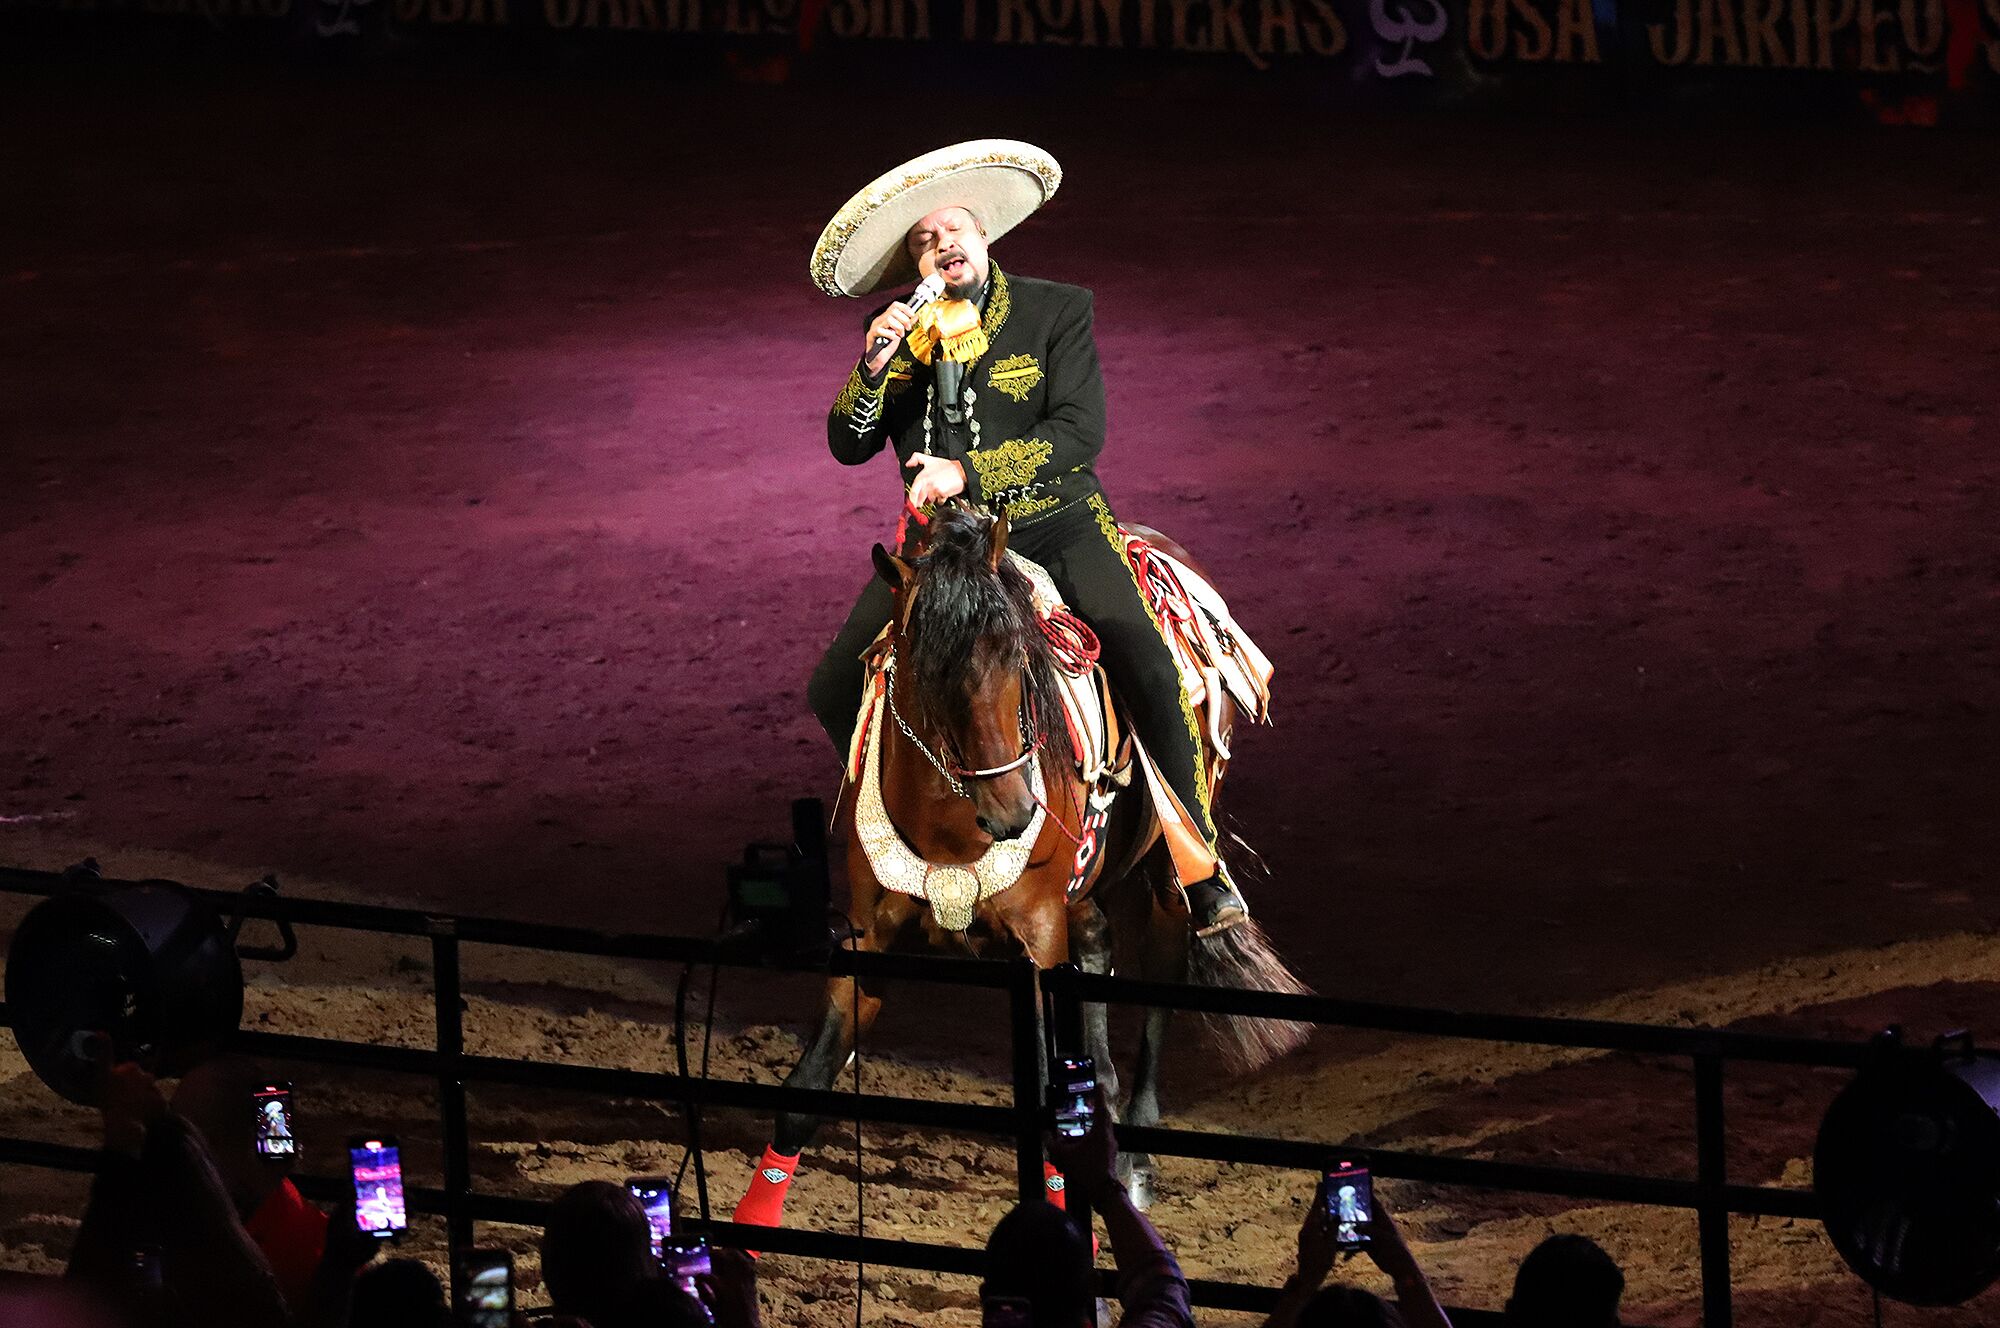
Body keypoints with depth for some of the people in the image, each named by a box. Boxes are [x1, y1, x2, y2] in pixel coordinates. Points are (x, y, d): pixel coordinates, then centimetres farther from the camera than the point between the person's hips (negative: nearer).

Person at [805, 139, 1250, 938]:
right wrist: (874, 367, -18)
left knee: (1143, 661, -28)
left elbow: (1081, 431, -15)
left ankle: (1200, 863, -19)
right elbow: (848, 447, 1)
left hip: (1054, 523, -3)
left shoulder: (1057, 311, -4)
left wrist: (969, 473, -24)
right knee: (834, 692, -7)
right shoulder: (896, 331, 6)